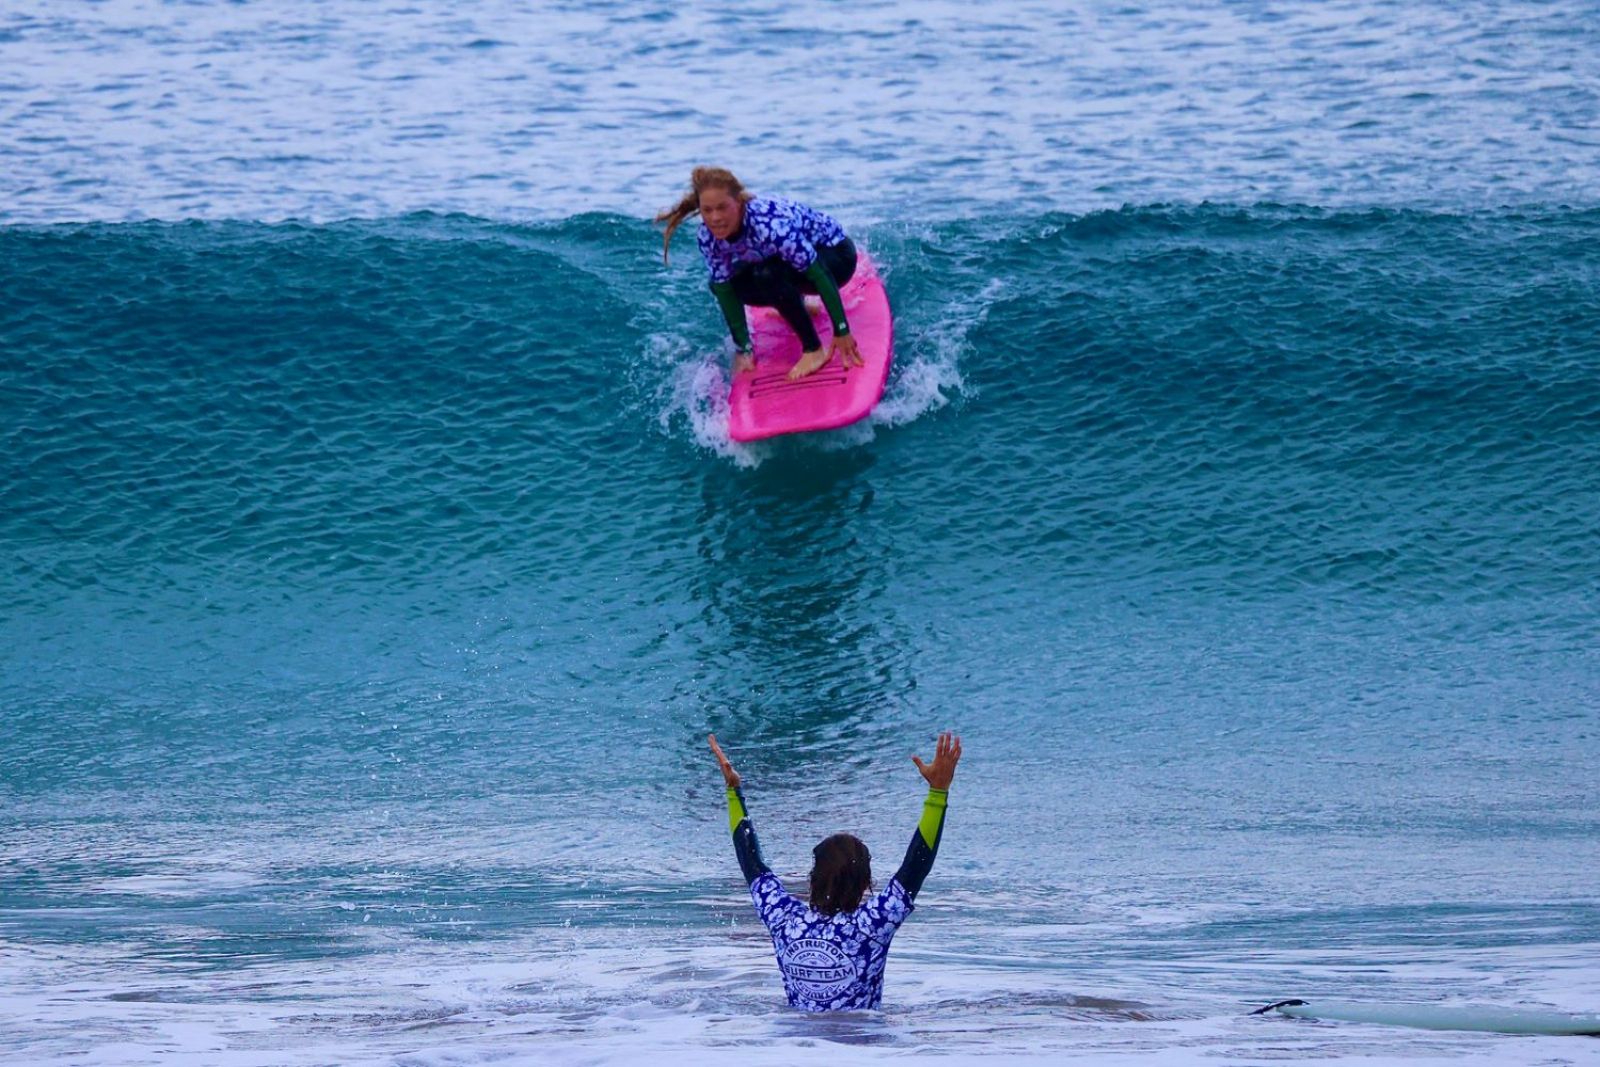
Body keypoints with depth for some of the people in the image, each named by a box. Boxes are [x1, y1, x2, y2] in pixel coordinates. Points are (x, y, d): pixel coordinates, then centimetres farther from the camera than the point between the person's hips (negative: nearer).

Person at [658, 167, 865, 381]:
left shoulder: (770, 225, -38)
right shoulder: (709, 237, -18)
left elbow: (820, 274, -33)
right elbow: (725, 291, -11)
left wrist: (842, 331, -30)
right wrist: (742, 349, -13)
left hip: (835, 253, -7)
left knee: (768, 274, -33)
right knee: (721, 285, -7)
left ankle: (814, 351, -18)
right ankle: (797, 307, 18)